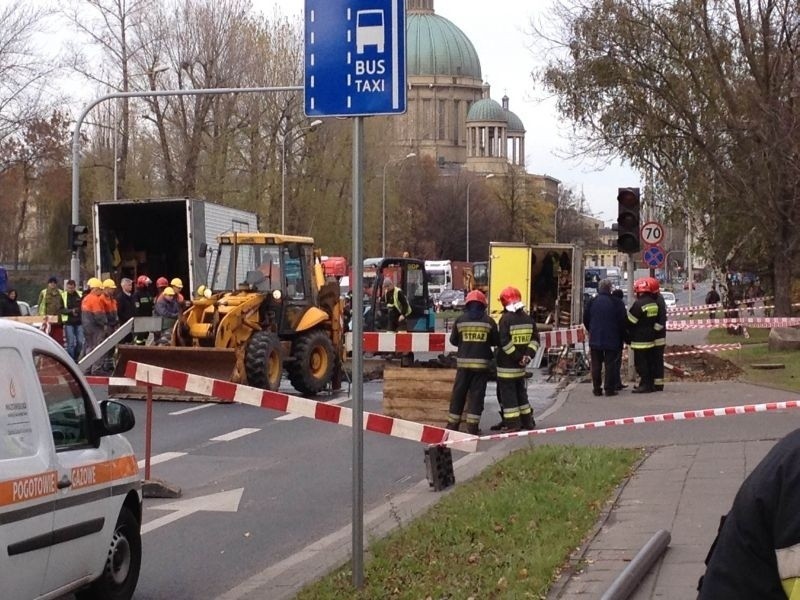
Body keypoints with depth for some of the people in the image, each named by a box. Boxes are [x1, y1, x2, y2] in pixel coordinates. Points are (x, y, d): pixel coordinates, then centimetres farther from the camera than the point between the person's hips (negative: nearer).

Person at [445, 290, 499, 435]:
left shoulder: (460, 319, -1)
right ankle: (472, 426, -1)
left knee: (458, 393, 9)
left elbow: (453, 340, 4)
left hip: (463, 362, 1)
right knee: (477, 393, 2)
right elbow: (496, 341, 2)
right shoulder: (488, 321, -3)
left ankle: (452, 424, 13)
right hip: (482, 363, -1)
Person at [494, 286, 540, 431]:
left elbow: (504, 342, -20)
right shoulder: (528, 318, 7)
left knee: (507, 392, -1)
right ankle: (527, 420, 23)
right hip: (520, 365, 7)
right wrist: (528, 355, -2)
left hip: (506, 363, -7)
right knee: (520, 391, 19)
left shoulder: (506, 319, -14)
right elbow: (535, 339, 7)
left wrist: (517, 357, -14)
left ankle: (512, 423, -3)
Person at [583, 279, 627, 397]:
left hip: (595, 339, 3)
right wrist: (621, 336, 6)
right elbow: (622, 322, -8)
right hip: (612, 339, -3)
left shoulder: (592, 302, -1)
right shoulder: (616, 303, -11)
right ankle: (609, 389, 0)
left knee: (596, 365, 9)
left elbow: (586, 320, 7)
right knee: (611, 365, 2)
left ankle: (597, 388, 10)